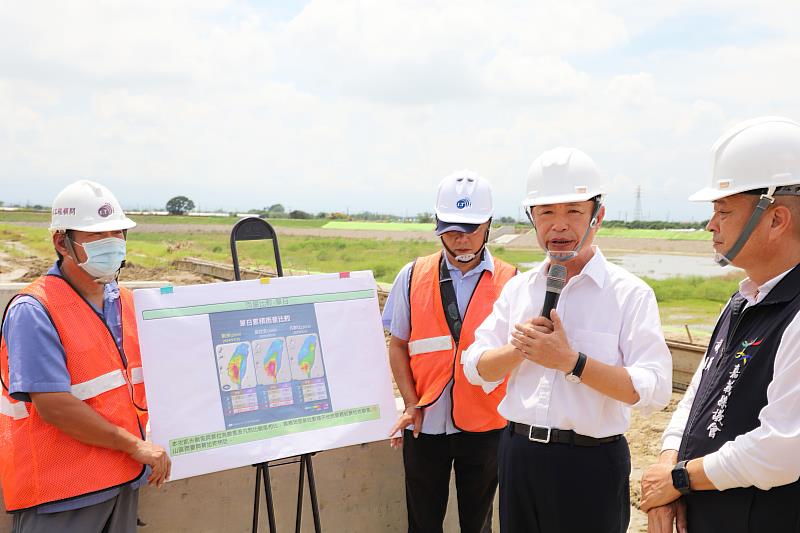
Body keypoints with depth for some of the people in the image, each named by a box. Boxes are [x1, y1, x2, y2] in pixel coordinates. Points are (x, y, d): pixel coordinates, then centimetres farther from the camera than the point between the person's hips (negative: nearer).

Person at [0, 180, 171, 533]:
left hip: (123, 479, 7)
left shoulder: (125, 302, 7)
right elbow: (53, 406, -23)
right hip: (60, 494, -7)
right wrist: (135, 445, -18)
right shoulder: (33, 311, -16)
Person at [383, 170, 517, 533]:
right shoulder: (413, 276, 0)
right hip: (424, 423, 1)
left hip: (485, 425, -1)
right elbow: (398, 344, 4)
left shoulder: (510, 281, -4)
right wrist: (411, 404, -4)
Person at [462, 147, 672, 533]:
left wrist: (571, 361, -22)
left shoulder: (630, 293, -8)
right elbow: (475, 368, 5)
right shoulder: (518, 288, 7)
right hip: (517, 453, 5)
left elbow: (653, 392, -17)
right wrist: (519, 348, -13)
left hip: (591, 461, -4)